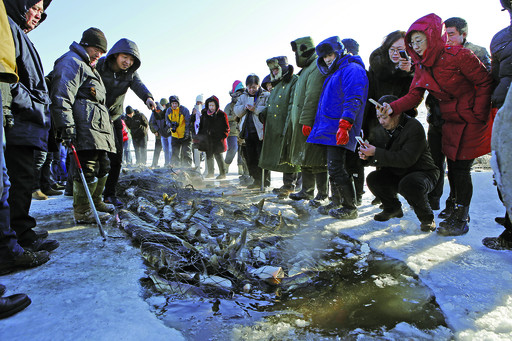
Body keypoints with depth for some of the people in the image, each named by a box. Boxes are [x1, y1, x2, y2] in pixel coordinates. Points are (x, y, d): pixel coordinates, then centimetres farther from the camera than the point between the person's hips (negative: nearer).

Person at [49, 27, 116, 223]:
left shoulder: (89, 68, 32)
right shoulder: (71, 62, -1)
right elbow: (61, 97, -14)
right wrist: (66, 126, -23)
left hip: (98, 128, 11)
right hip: (85, 128, -11)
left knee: (102, 166, 14)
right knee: (88, 168, -12)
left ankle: (96, 202, 27)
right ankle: (82, 211, -5)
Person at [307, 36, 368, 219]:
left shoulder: (352, 70, -6)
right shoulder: (334, 73, 25)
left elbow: (353, 100, -18)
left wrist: (345, 124, -28)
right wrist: (318, 125, 25)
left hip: (339, 130, -10)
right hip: (330, 129, 10)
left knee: (336, 169, -10)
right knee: (333, 168, 14)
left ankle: (350, 208, 1)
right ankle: (336, 202, 25)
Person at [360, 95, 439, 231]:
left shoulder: (414, 127, -21)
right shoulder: (385, 128, 1)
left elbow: (407, 159, -31)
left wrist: (376, 153, -33)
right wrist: (368, 156, -17)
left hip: (423, 173, -6)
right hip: (396, 175, 7)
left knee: (408, 184, -37)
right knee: (372, 179, -16)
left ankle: (427, 218, -8)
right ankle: (393, 209, 11)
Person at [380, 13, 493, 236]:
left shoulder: (457, 55, -17)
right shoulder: (421, 67, 3)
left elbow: (485, 82, -13)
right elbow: (414, 96, -3)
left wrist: (478, 115, -16)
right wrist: (393, 107, -20)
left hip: (471, 120, -6)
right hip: (450, 121, 7)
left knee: (461, 168, -6)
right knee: (453, 168, 11)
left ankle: (460, 220, 8)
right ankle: (459, 213, 27)